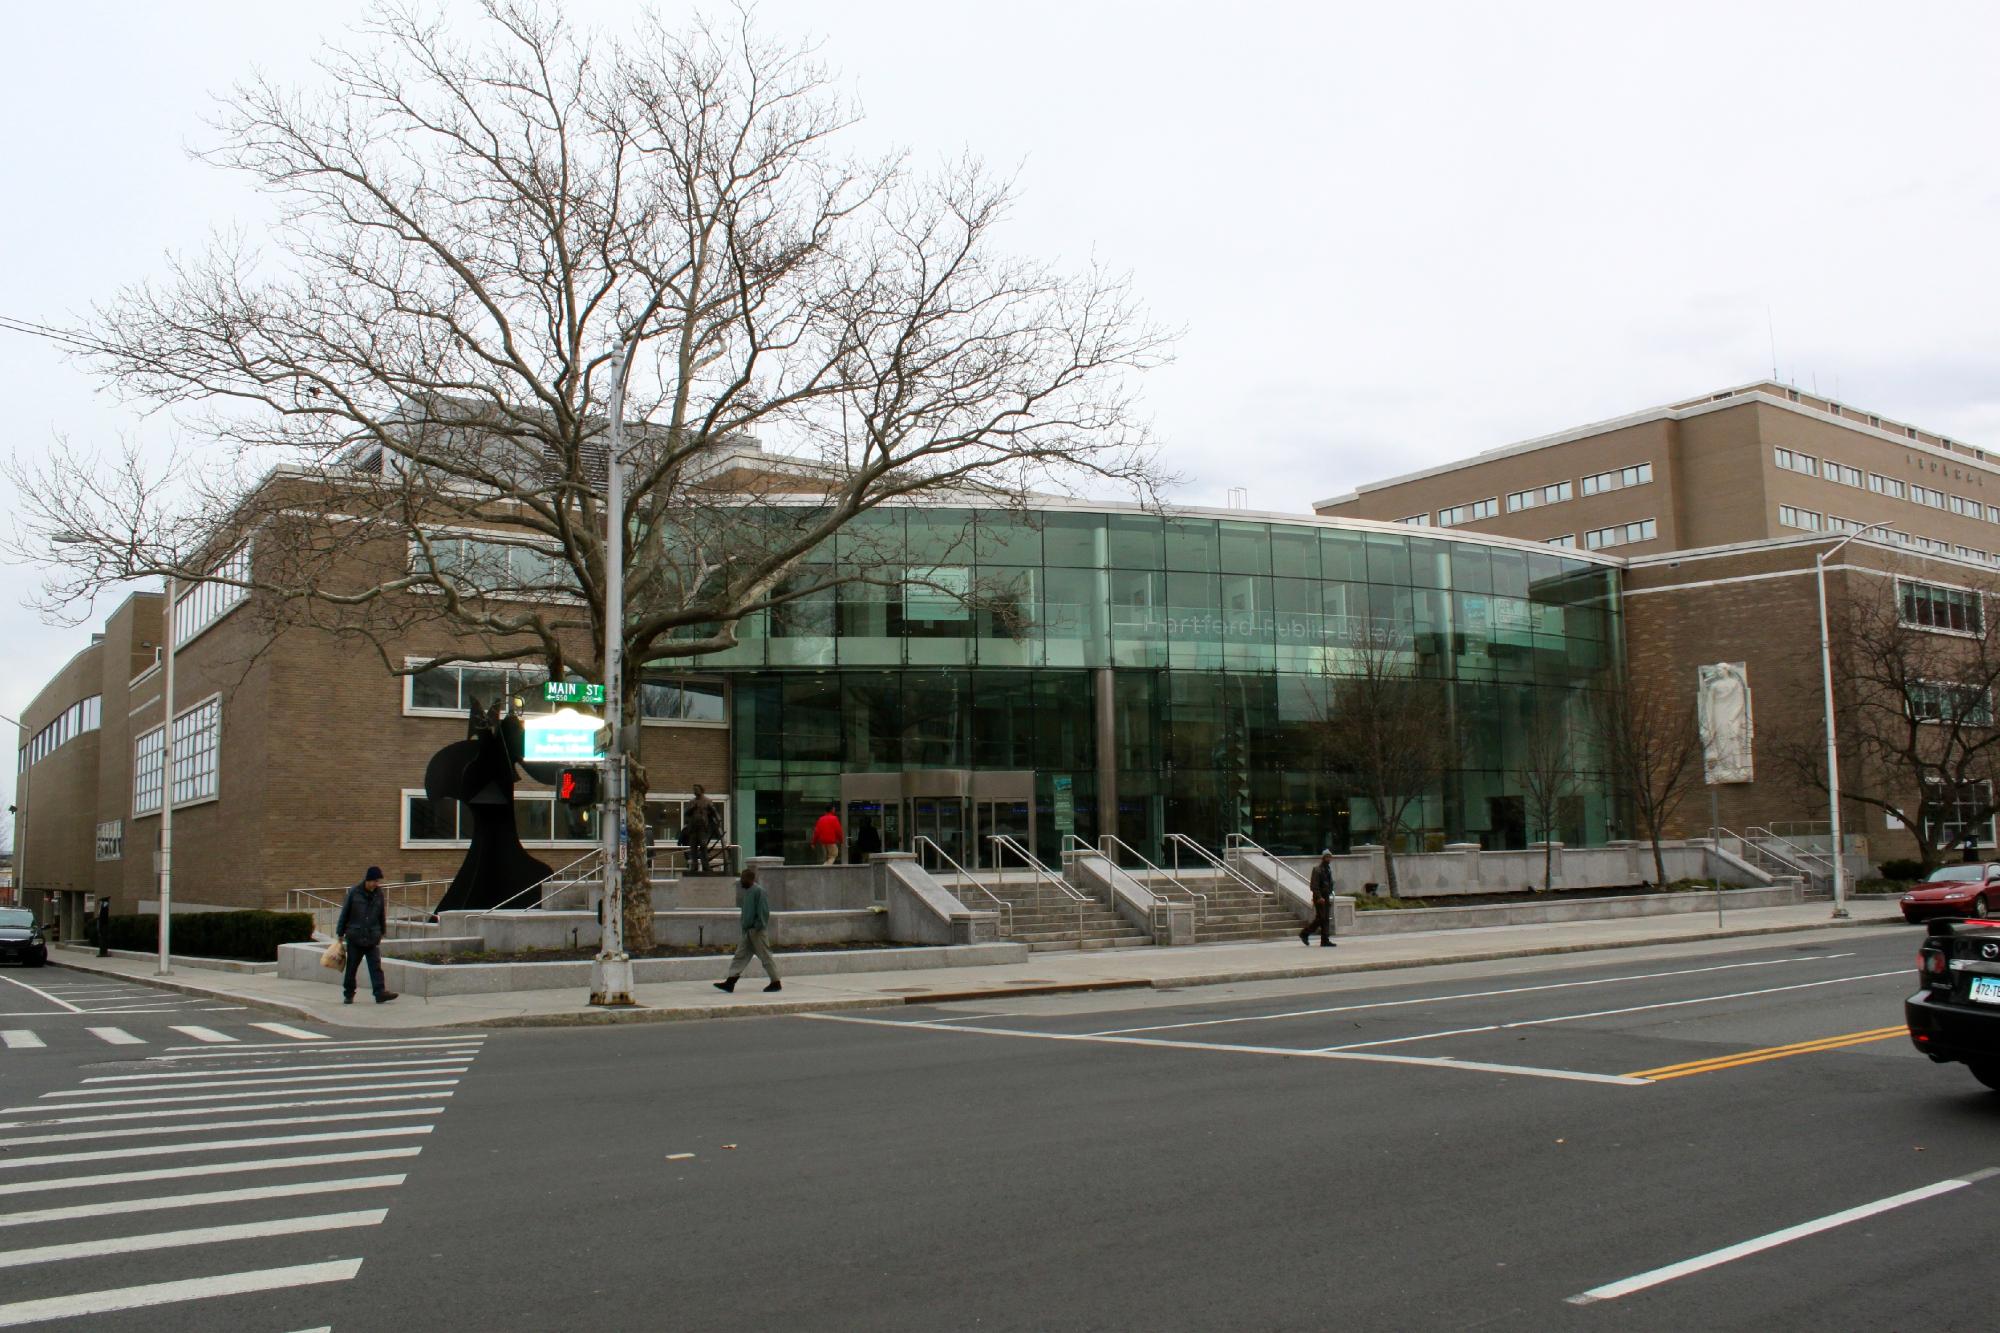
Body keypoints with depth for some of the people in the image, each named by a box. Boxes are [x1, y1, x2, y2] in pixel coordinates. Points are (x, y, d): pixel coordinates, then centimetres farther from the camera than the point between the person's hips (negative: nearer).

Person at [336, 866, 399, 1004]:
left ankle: (380, 993, -12)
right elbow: (344, 913, 1)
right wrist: (341, 934, 3)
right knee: (352, 967, 8)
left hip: (373, 939, 2)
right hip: (354, 937, -2)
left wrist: (382, 933, 19)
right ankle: (348, 994, 18)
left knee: (376, 966, -6)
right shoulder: (354, 892, -5)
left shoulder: (379, 894, 4)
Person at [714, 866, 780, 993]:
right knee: (740, 956, 6)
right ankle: (730, 982, 6)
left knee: (765, 956, -3)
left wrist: (758, 926, -22)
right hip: (749, 930, 10)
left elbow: (764, 911, -20)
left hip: (757, 931, -10)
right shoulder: (748, 891, 15)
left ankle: (776, 983, 4)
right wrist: (744, 923, 17)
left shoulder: (758, 891, -15)